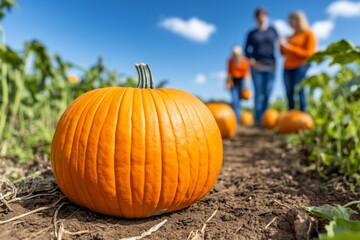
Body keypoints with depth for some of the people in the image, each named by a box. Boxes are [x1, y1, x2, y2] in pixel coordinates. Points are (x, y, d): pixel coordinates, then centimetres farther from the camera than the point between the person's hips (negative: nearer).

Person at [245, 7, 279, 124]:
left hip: (270, 66, 1)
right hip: (257, 66, -1)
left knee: (268, 93, -4)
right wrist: (251, 59, -6)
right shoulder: (252, 34, 9)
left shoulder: (272, 30, 12)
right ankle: (258, 119, -1)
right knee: (259, 92, -5)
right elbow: (247, 49, 10)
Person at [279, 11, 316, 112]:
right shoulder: (292, 36, 21)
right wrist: (282, 47, 3)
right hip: (287, 68, 5)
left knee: (299, 92, -14)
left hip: (301, 67, -5)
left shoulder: (309, 34, 5)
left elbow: (308, 54, -6)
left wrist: (289, 47, -10)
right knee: (289, 94, -3)